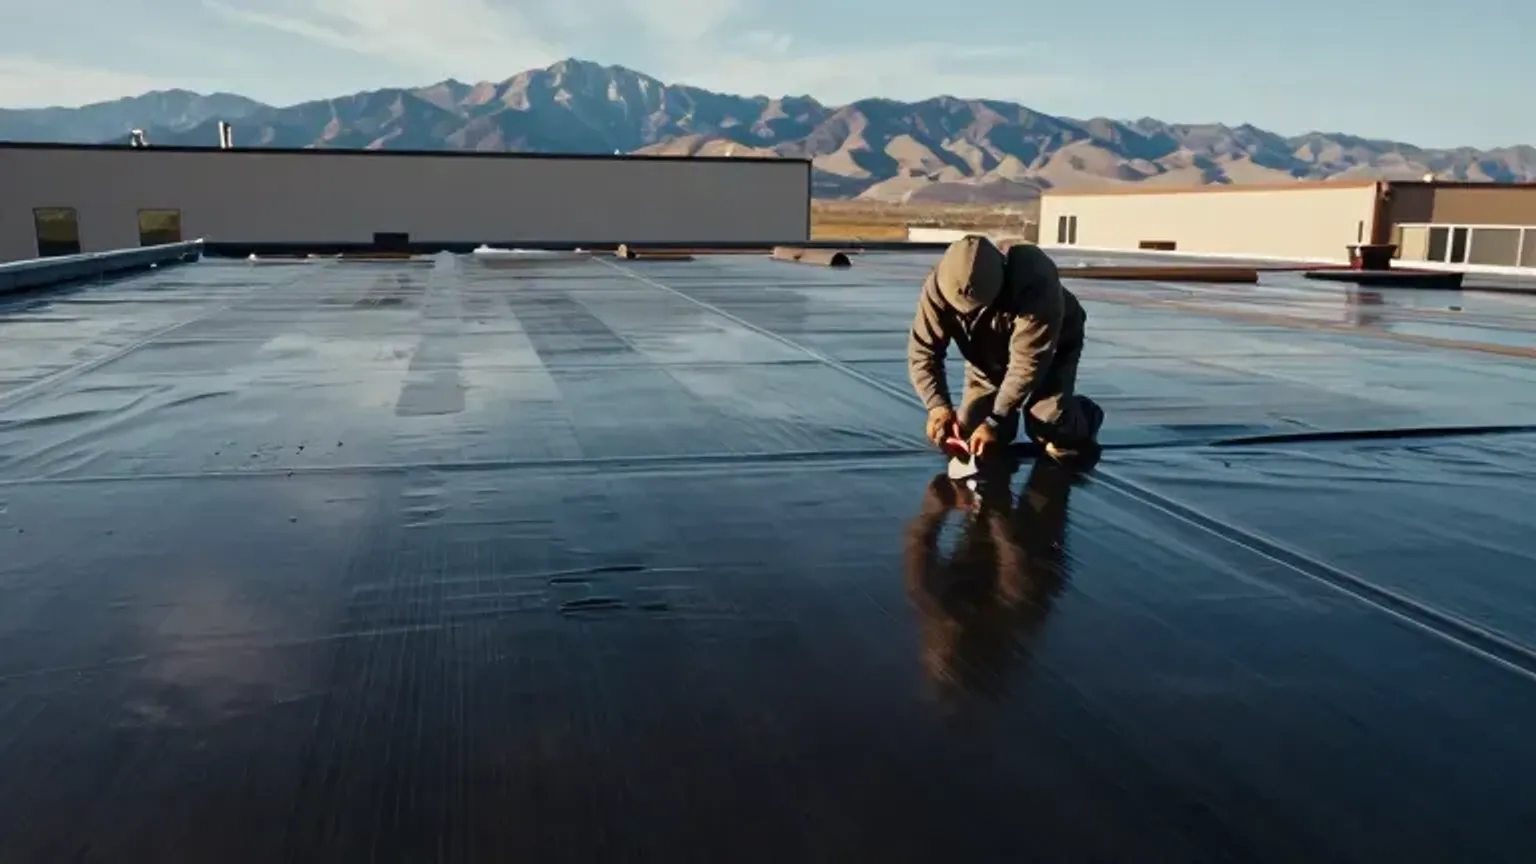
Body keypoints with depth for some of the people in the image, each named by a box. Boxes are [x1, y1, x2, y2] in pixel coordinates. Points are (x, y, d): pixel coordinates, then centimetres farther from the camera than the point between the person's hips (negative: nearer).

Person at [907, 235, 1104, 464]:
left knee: (1053, 435, -18)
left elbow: (1029, 360, -39)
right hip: (988, 358, 4)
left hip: (1051, 350, -4)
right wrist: (938, 405, -42)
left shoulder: (1034, 280, -41)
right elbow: (923, 352, -27)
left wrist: (996, 421, -39)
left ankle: (1084, 416, 16)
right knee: (968, 435, -2)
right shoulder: (938, 286, -30)